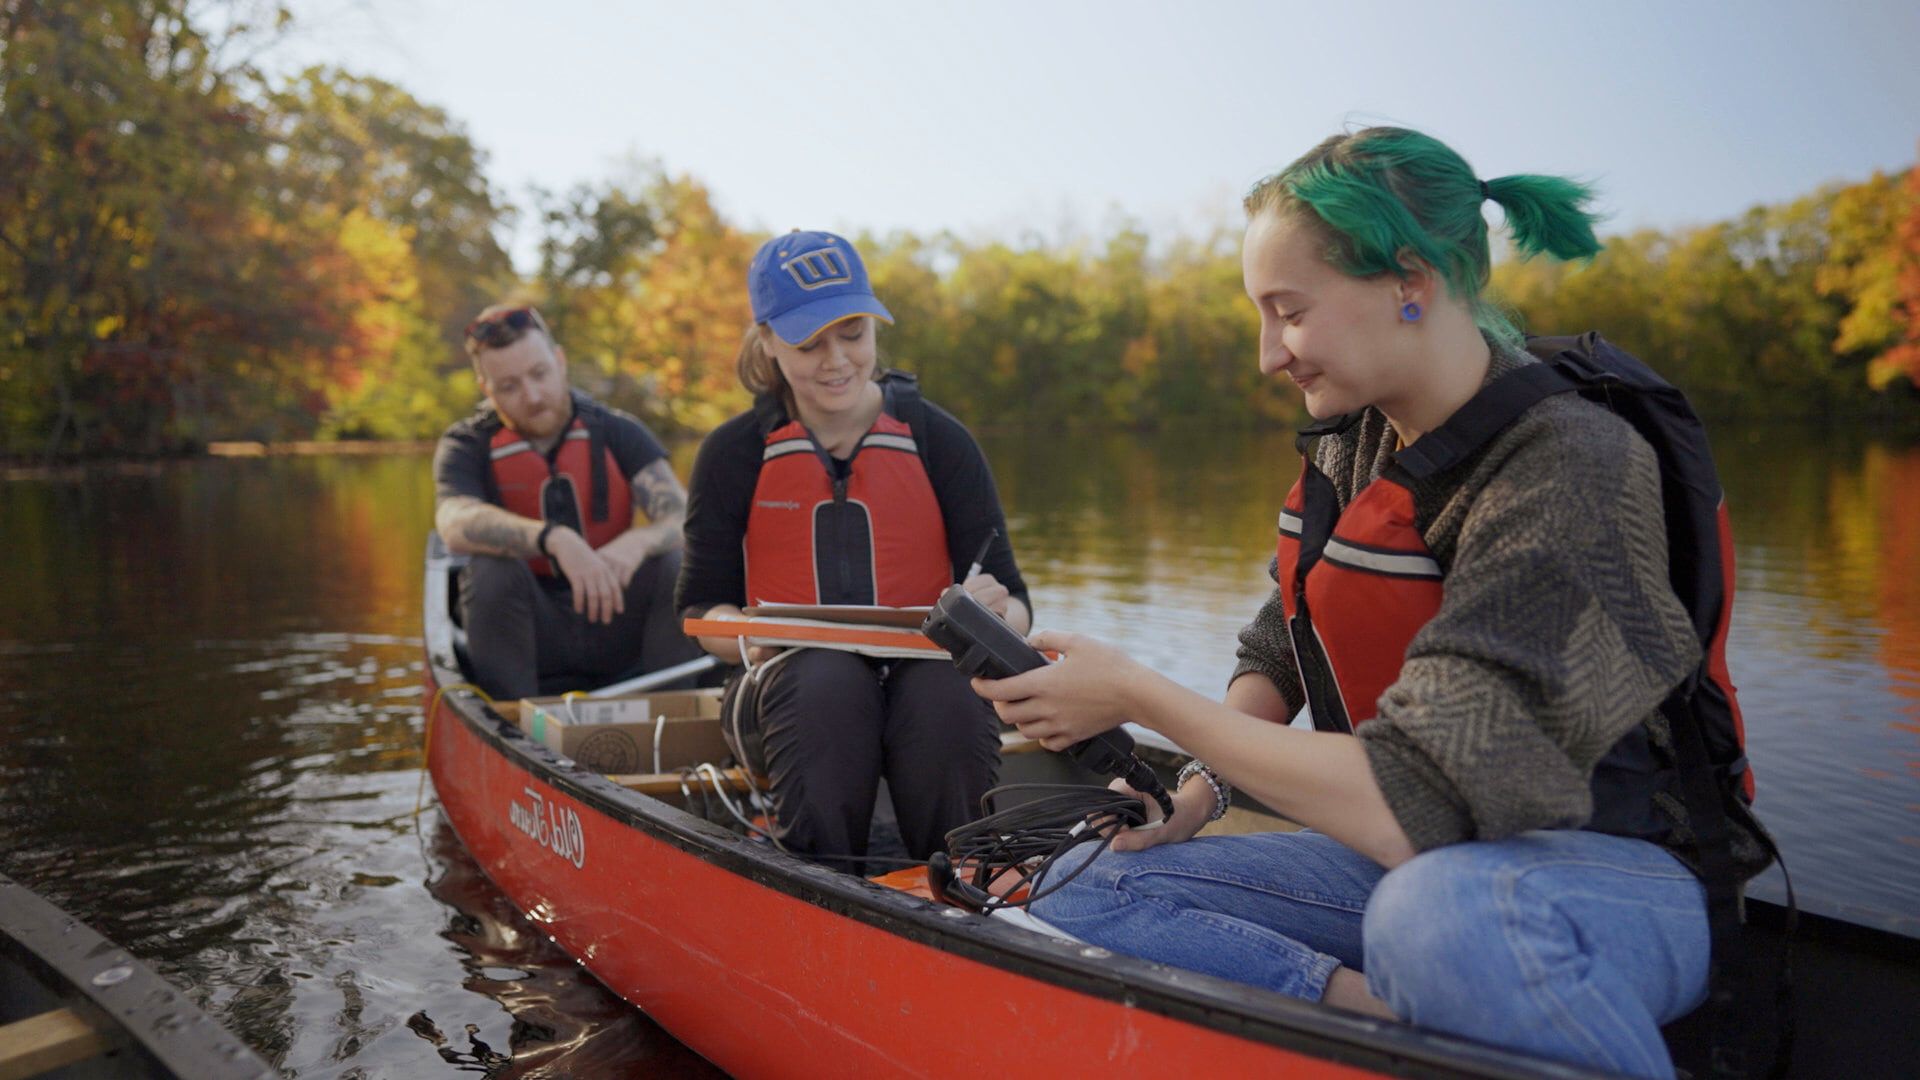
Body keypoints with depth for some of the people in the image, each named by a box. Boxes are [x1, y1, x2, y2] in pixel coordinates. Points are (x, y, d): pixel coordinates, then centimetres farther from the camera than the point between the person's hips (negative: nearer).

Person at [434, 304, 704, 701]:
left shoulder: (616, 432, 1)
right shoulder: (465, 446, -2)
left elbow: (686, 518, -13)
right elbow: (457, 525, -25)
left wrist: (638, 542, -36)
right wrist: (554, 538, -43)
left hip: (616, 628, 1)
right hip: (534, 638, -1)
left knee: (676, 566, -24)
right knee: (491, 571, -28)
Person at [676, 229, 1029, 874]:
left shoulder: (939, 441, 3)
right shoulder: (734, 453, 5)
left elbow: (1014, 607, 2)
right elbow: (700, 607, 5)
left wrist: (993, 612, -23)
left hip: (925, 682, 0)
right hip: (785, 694, 0)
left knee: (946, 691, -35)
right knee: (827, 677, -35)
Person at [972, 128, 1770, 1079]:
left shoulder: (1569, 474, -22)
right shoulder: (1354, 441, 3)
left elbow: (1415, 804, -29)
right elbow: (1277, 652, 14)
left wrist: (1137, 696, -22)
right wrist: (1198, 785, -4)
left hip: (1605, 870, -7)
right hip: (1411, 856, 8)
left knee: (1447, 912, -43)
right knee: (1080, 898, -8)